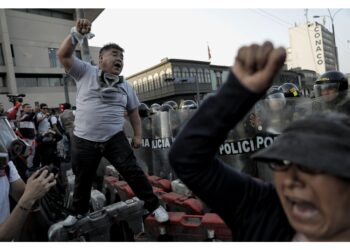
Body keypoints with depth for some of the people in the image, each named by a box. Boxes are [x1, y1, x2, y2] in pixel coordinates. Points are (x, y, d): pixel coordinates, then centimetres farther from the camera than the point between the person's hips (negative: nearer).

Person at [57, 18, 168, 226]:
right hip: (84, 140, 0)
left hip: (115, 138, 1)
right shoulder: (86, 72, 1)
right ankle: (79, 211, 42)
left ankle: (154, 205, 15)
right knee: (83, 179, 16)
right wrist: (77, 33, -19)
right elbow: (63, 55, -8)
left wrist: (138, 135, 8)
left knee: (133, 171, -1)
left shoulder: (126, 87, 9)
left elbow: (133, 112, 14)